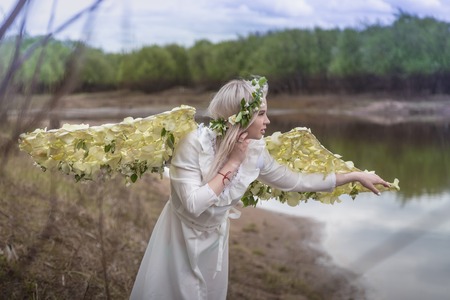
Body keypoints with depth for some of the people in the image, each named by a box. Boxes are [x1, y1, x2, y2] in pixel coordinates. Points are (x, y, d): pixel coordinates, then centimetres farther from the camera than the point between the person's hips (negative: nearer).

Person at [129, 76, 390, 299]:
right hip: (180, 238, -4)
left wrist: (355, 176, 1)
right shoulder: (195, 143, -28)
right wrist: (232, 163, -30)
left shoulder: (256, 152, -14)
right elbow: (193, 205, -33)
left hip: (214, 239, 5)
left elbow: (295, 181, -1)